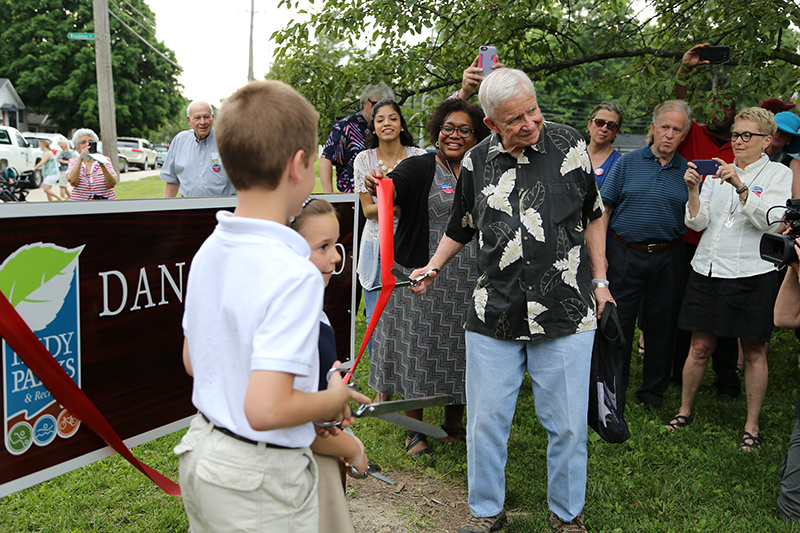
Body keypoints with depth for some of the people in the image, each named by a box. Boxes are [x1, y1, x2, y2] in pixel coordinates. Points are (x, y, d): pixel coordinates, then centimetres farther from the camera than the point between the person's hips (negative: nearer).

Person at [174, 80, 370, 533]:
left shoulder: (209, 251, -1)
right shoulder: (295, 274, -28)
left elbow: (193, 361, 8)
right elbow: (266, 409, -33)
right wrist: (333, 399, -12)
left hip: (202, 451, 8)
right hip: (261, 484, -8)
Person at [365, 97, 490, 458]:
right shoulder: (420, 168, -4)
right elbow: (395, 186, -25)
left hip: (469, 285, 4)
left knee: (461, 354, 12)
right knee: (419, 351, 5)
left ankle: (454, 424, 32)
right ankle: (415, 431, 23)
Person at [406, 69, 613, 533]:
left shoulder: (569, 145, 1)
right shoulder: (476, 163, 5)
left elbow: (593, 215, 11)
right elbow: (461, 229, 20)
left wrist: (600, 280, 9)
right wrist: (432, 268, 10)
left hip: (564, 314, -1)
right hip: (494, 316, 2)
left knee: (567, 425, 8)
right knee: (486, 422, 8)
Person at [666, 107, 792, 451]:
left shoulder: (778, 174, 3)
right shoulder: (717, 171, 12)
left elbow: (771, 222, -13)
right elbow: (697, 223, 5)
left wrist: (740, 186, -23)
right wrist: (693, 190, -11)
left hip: (753, 274, -2)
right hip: (707, 269, 3)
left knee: (754, 352, 6)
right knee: (700, 347, 7)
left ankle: (752, 426, 19)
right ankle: (685, 411, 23)